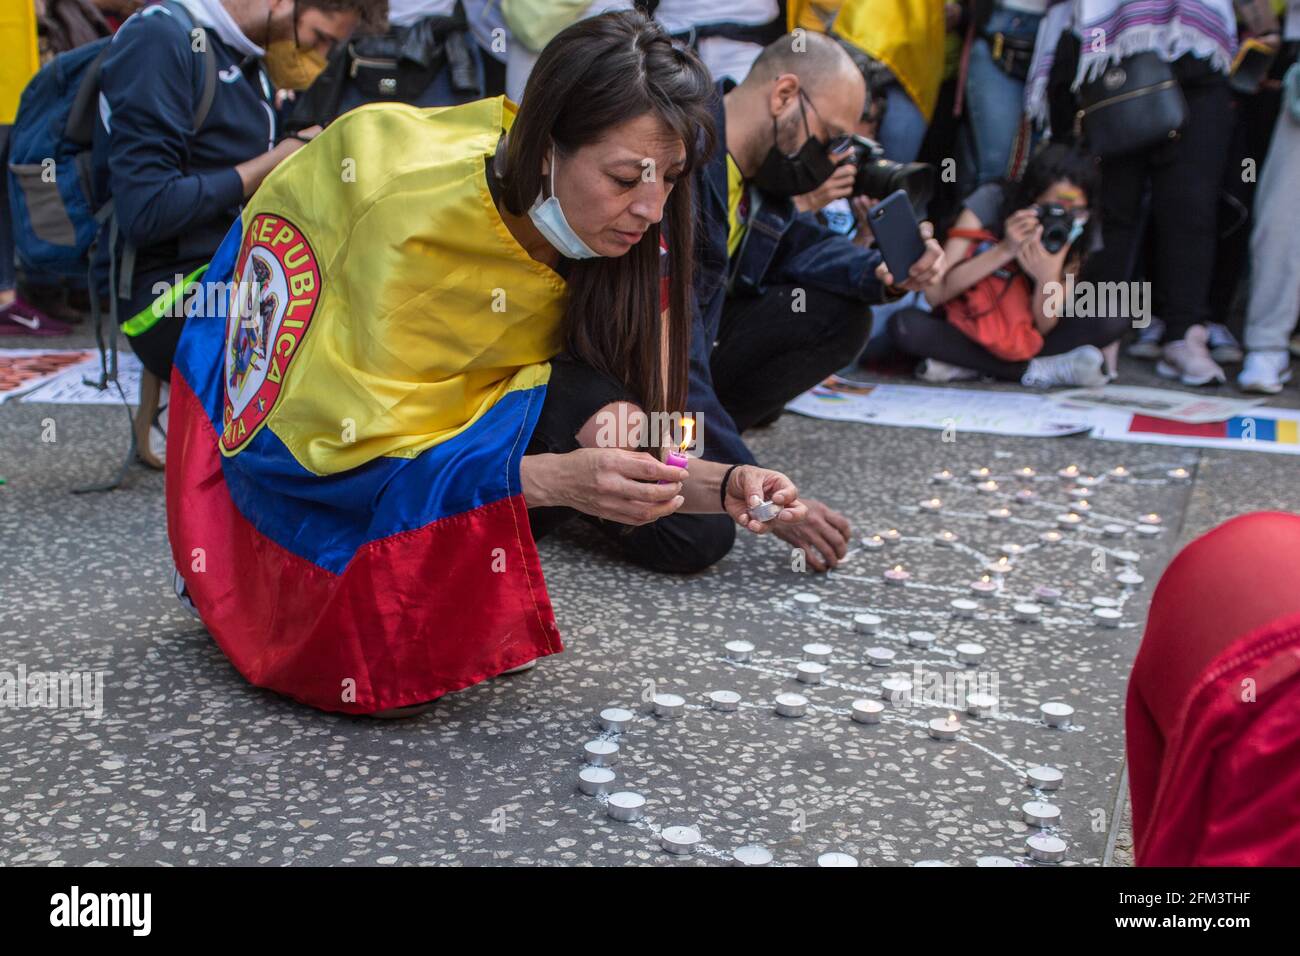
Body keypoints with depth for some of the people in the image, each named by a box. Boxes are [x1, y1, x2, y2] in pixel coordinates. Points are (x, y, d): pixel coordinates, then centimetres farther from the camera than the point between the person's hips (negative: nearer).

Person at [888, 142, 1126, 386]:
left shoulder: (1076, 238, -11)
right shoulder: (990, 202, -17)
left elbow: (1042, 329, -13)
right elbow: (935, 293, -22)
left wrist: (1049, 278, -33)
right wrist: (1006, 249, -32)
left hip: (1025, 336, 2)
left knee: (1114, 320, -22)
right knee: (903, 324, -32)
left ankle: (966, 364, -22)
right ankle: (1034, 370, -25)